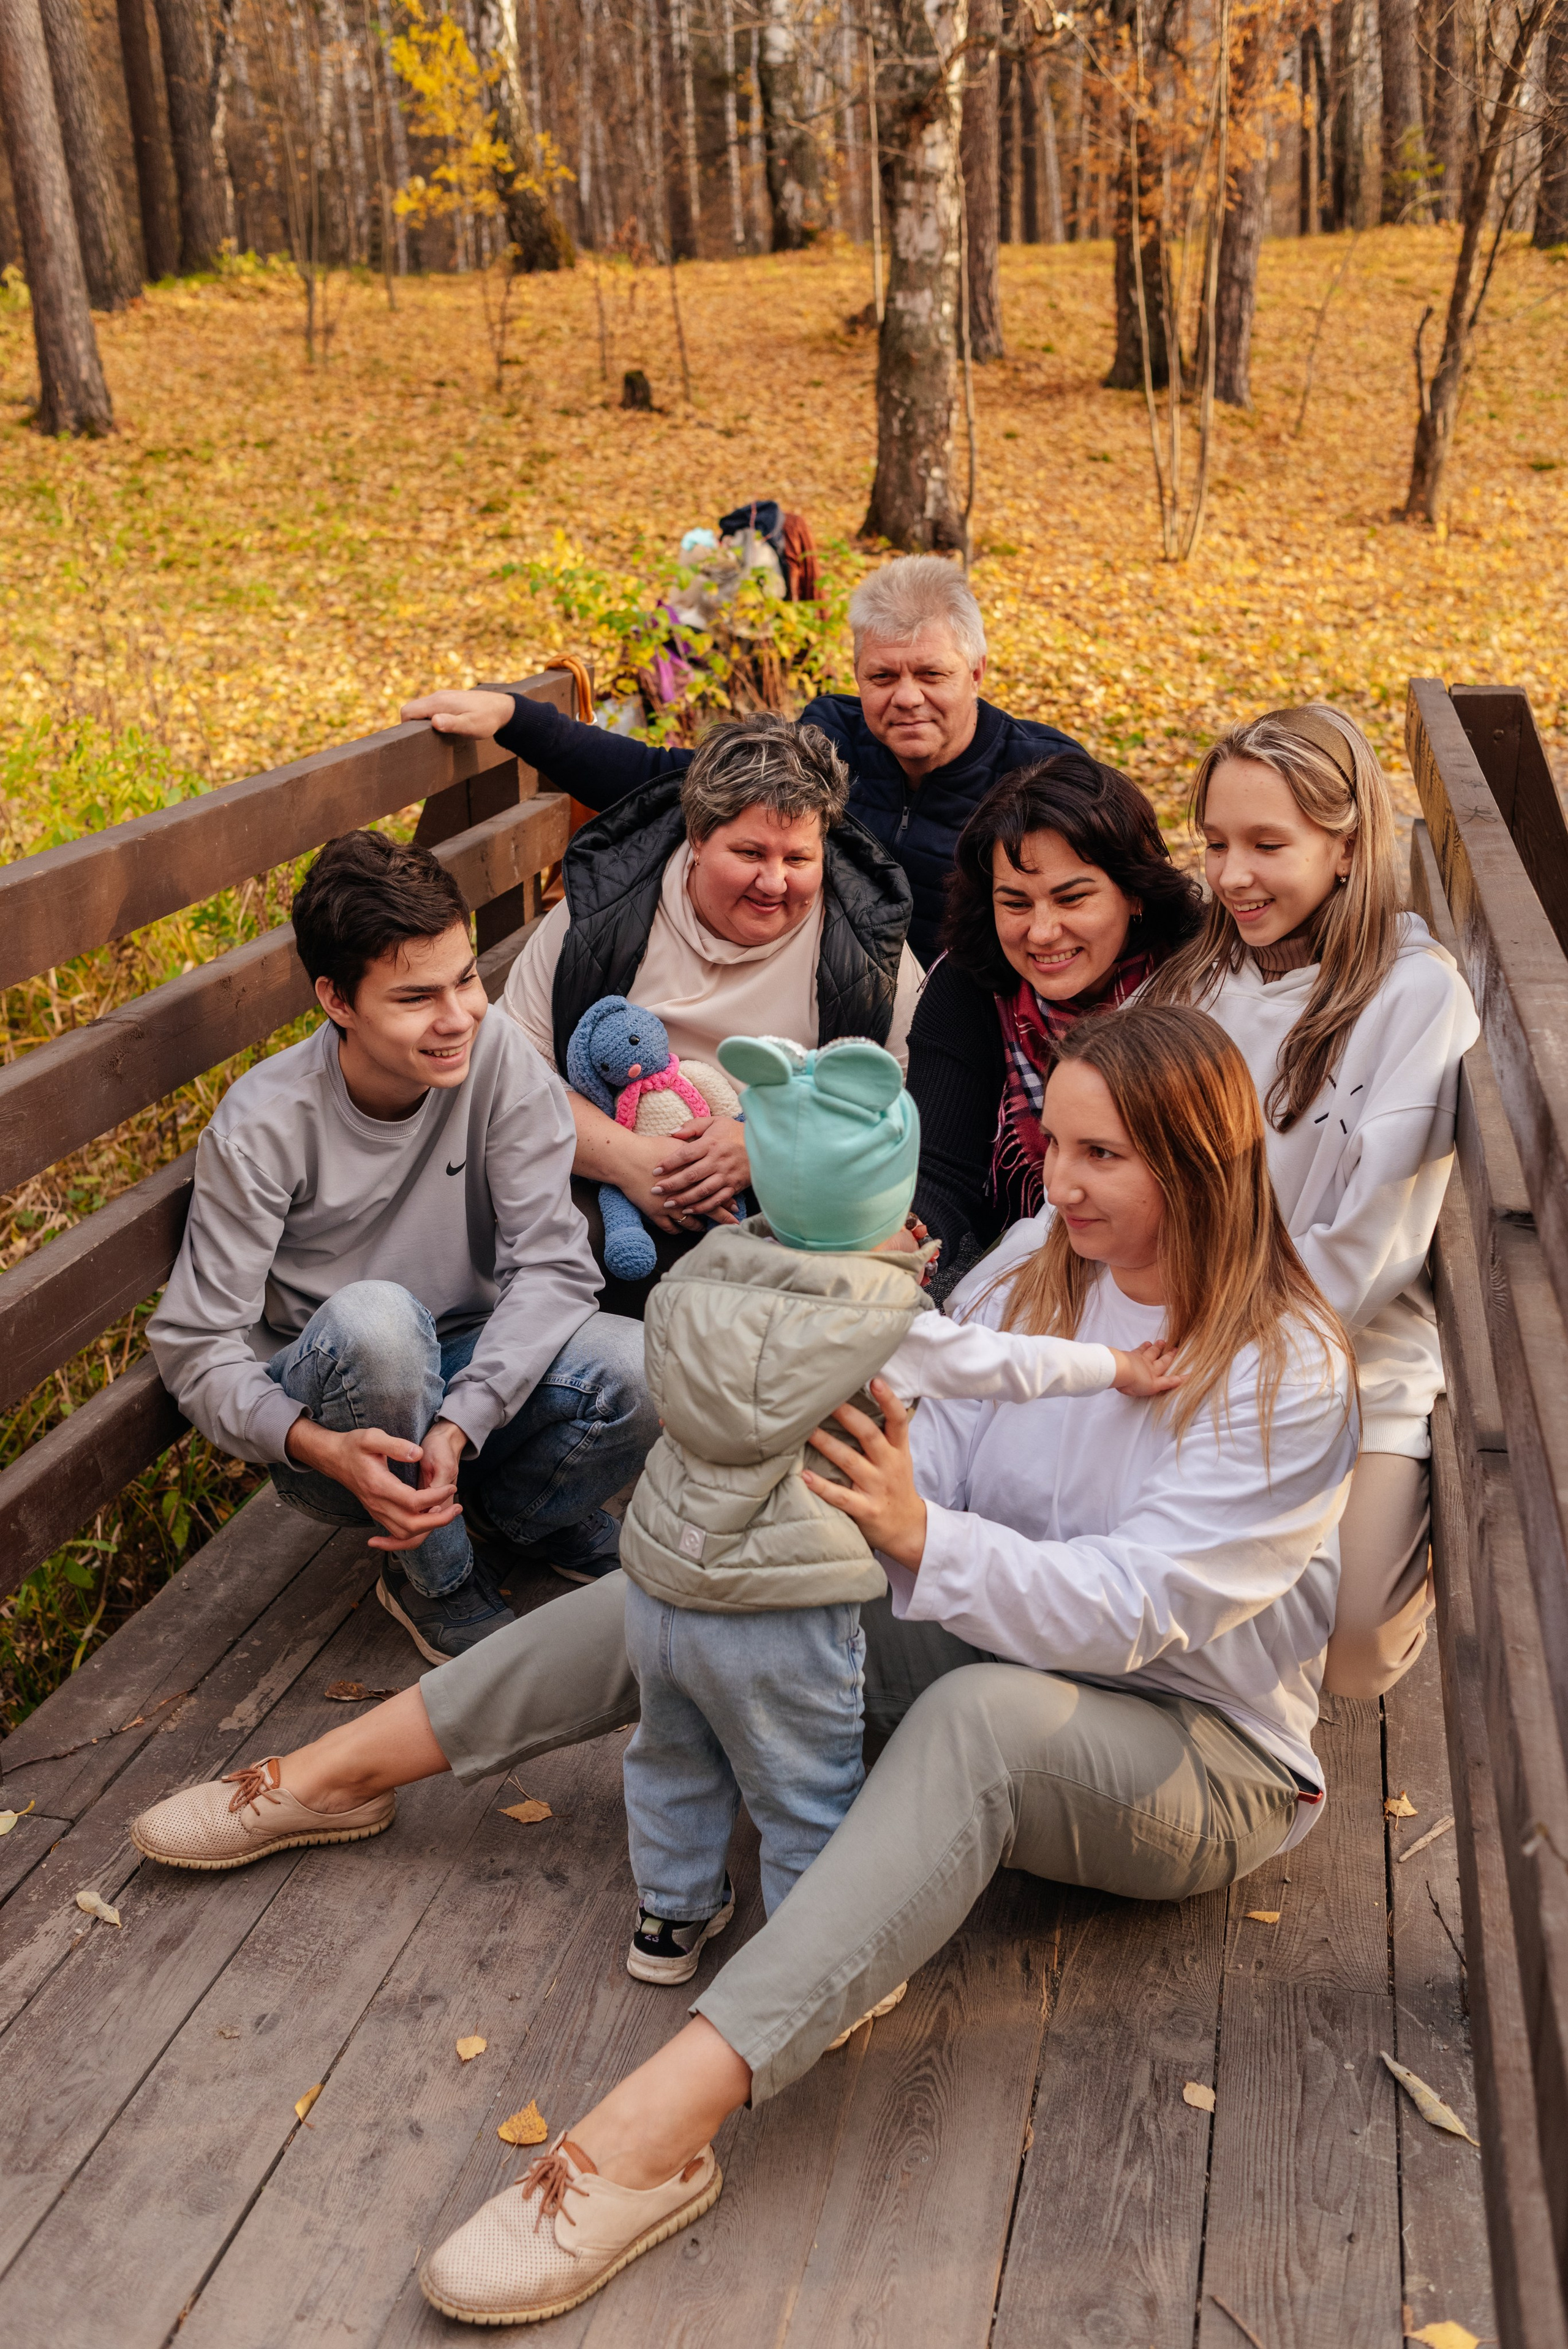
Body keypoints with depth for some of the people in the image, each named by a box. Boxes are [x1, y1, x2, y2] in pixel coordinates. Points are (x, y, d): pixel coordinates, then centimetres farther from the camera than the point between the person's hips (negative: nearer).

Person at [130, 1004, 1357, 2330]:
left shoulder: (1288, 1375, -20)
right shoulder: (1038, 1262, -2)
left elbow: (1129, 1610, -27)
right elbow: (933, 1460, -5)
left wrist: (923, 1538, -40)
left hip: (1202, 1756, -6)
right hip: (994, 1639, 6)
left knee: (977, 1715, -40)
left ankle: (655, 2132, -49)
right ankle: (351, 1761, -1)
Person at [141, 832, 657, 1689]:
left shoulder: (499, 1057, -15)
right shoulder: (262, 1126, -20)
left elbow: (552, 1264, -18)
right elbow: (195, 1346, -18)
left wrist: (458, 1426, -33)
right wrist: (324, 1448, -37)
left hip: (482, 1374, 3)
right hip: (333, 1405, -2)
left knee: (643, 1371, -28)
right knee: (374, 1317, -38)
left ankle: (510, 1514, 7)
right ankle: (435, 1576, -10)